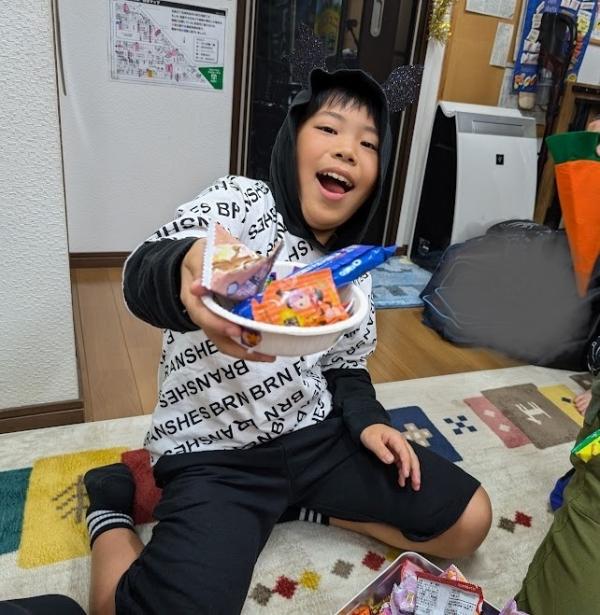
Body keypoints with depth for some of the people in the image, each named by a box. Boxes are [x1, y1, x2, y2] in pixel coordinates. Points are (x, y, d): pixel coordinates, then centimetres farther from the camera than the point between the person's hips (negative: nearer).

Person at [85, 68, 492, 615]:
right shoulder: (239, 201, -13)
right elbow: (143, 276, -32)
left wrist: (367, 420, -6)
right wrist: (188, 269, -56)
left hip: (317, 436, 6)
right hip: (214, 455, -5)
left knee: (470, 521, 4)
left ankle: (295, 503, 13)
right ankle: (112, 509, 6)